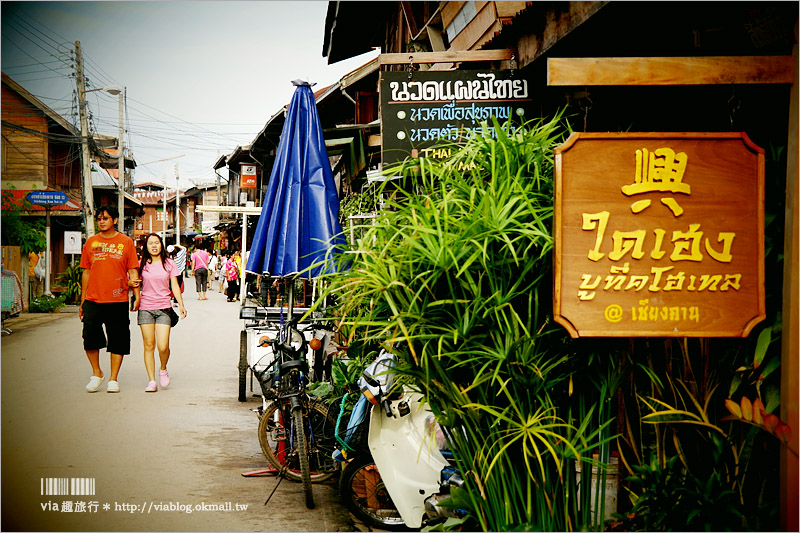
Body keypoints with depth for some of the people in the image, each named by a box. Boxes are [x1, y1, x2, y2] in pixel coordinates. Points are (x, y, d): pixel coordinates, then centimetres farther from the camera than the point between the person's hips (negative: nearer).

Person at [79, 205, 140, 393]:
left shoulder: (126, 242, 4)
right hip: (93, 300, 1)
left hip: (118, 300, -1)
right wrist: (82, 301, 13)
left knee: (118, 341, 2)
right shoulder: (91, 242, 10)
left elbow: (133, 271, 5)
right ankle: (97, 373, 14)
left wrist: (137, 295, -4)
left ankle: (113, 379, 13)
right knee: (90, 336, -6)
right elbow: (86, 272, 14)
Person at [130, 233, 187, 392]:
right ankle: (151, 381, 5)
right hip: (145, 308, 1)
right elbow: (134, 282, 16)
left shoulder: (169, 264, 6)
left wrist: (181, 304, -5)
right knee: (149, 346, 0)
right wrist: (131, 283, -9)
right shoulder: (141, 264, 7)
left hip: (164, 308, -1)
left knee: (163, 346, -10)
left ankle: (163, 369, 19)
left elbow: (175, 286, 6)